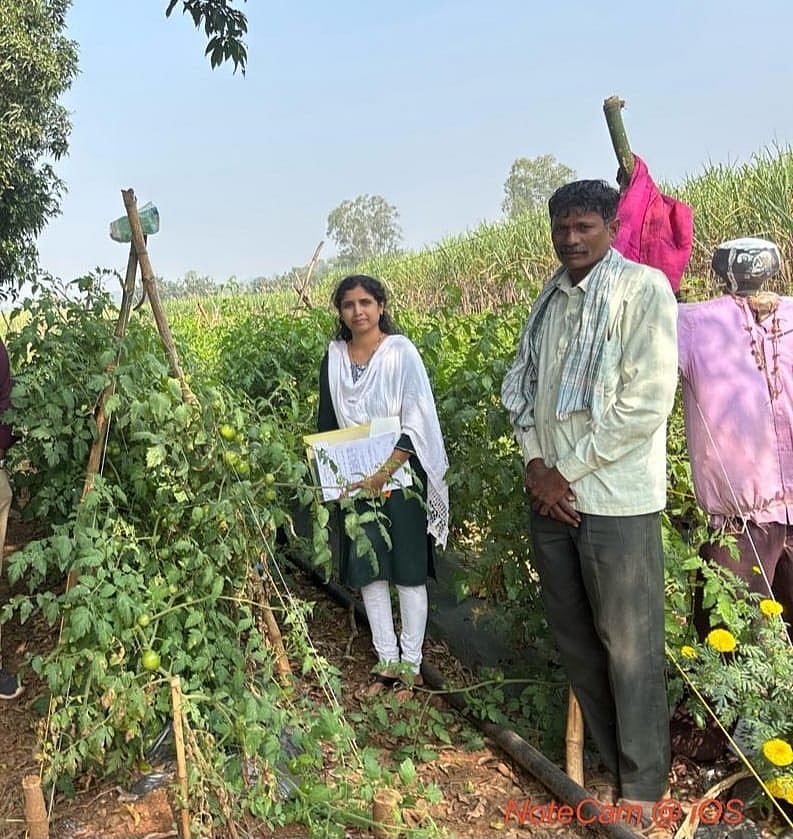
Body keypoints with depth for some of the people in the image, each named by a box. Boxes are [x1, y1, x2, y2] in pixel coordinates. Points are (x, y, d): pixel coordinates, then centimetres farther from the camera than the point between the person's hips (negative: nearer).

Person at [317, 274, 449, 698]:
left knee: (408, 571, 4)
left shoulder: (401, 352, -10)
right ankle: (386, 661, 21)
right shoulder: (334, 357, 4)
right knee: (367, 571, 8)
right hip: (354, 479, 5)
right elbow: (327, 422, 12)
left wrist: (384, 472, -24)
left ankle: (411, 664, 16)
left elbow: (416, 422, -16)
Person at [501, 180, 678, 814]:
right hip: (550, 496, 6)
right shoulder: (549, 300, 11)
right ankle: (608, 755, 33)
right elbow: (521, 387, 13)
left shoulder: (644, 289, -8)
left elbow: (647, 403, -16)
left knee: (629, 646, 4)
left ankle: (642, 785, 22)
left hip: (614, 499, -6)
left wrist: (568, 472, -12)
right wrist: (536, 465, -4)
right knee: (572, 636, 15)